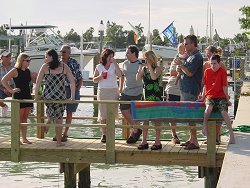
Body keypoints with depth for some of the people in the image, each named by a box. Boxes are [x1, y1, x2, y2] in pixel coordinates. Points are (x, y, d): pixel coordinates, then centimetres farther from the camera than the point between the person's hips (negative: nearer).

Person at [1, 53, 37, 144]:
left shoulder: (28, 71, 11)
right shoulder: (15, 70, -9)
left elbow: (36, 80, 17)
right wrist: (11, 90, -16)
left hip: (27, 96, 6)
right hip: (18, 96, -6)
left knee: (25, 118, 9)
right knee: (18, 119, -2)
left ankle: (24, 138, 14)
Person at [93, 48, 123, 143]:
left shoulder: (114, 66, 7)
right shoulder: (99, 67, 9)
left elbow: (120, 75, -11)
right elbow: (94, 80, 11)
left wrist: (115, 63, -10)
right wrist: (100, 76, -9)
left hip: (113, 91, -1)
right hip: (102, 91, 1)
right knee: (103, 114, -2)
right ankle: (104, 134, 3)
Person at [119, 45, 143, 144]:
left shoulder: (141, 64, -7)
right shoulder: (125, 64, 8)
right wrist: (120, 89, 15)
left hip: (136, 93, -5)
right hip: (125, 92, 5)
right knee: (124, 111, 0)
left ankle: (134, 131, 17)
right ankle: (136, 129, 13)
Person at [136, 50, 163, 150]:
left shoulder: (157, 68, -6)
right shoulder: (144, 69, 11)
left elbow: (154, 77, -24)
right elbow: (138, 78, 2)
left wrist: (149, 66, -16)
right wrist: (141, 67, -3)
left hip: (156, 97, -6)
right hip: (146, 97, 6)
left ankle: (157, 142, 6)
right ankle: (144, 142, 11)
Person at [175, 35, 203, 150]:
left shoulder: (197, 57, -13)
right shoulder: (191, 56, 18)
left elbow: (190, 73, -21)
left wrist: (181, 65, -10)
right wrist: (181, 69, 4)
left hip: (191, 90, -10)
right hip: (186, 89, 10)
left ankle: (194, 142, -7)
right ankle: (191, 139, 21)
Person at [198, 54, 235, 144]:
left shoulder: (222, 71, -3)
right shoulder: (207, 71, 6)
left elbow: (224, 86, -2)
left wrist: (227, 99, 1)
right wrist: (203, 97, 12)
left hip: (221, 97, -1)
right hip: (210, 96, 1)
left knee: (224, 112, -24)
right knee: (209, 108, -34)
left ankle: (231, 134, -18)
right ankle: (204, 125, -13)